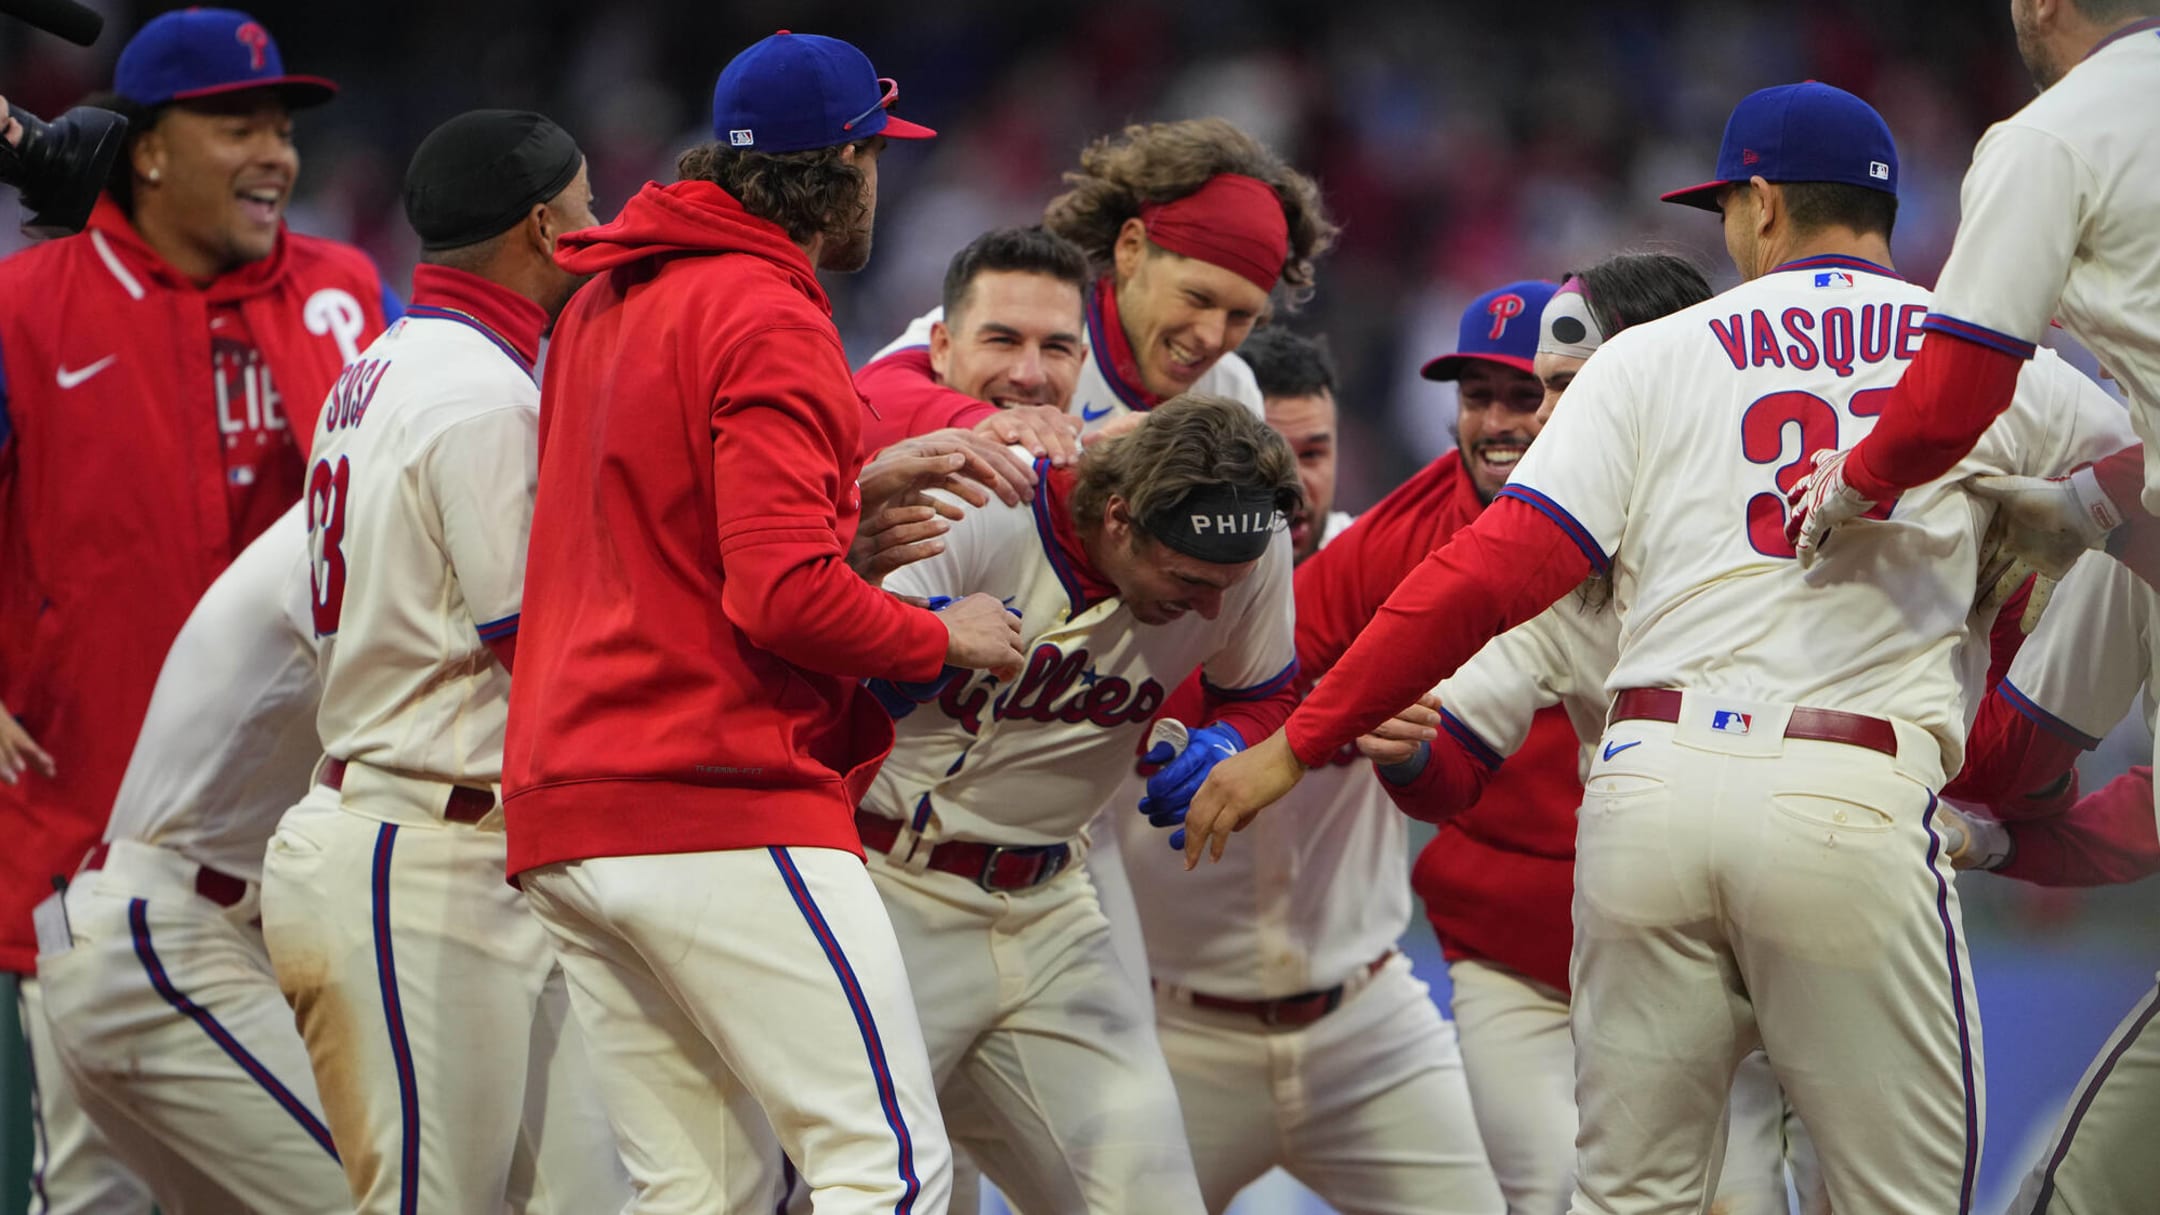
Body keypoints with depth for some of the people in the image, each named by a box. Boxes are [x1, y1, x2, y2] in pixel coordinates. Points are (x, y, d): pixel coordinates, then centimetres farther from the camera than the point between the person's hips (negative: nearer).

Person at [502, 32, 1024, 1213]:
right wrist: (943, 638, -3)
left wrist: (856, 485, 25)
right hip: (729, 806, -9)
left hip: (565, 823, 9)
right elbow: (783, 594, -18)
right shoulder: (767, 320, -10)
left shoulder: (603, 307, 19)